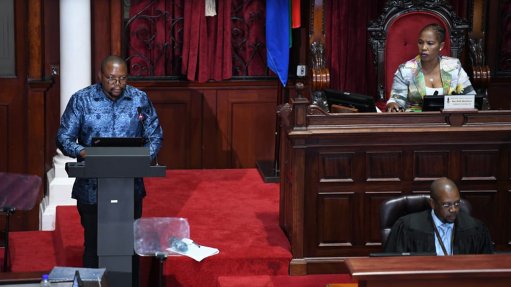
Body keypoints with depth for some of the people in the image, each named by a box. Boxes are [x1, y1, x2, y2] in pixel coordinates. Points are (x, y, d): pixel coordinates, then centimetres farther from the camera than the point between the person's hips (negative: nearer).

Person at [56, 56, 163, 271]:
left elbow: (155, 136, 7)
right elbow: (64, 138, -2)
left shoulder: (140, 99, 3)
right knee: (93, 246, 4)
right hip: (92, 188, -1)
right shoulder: (81, 100, -2)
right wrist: (82, 152, -23)